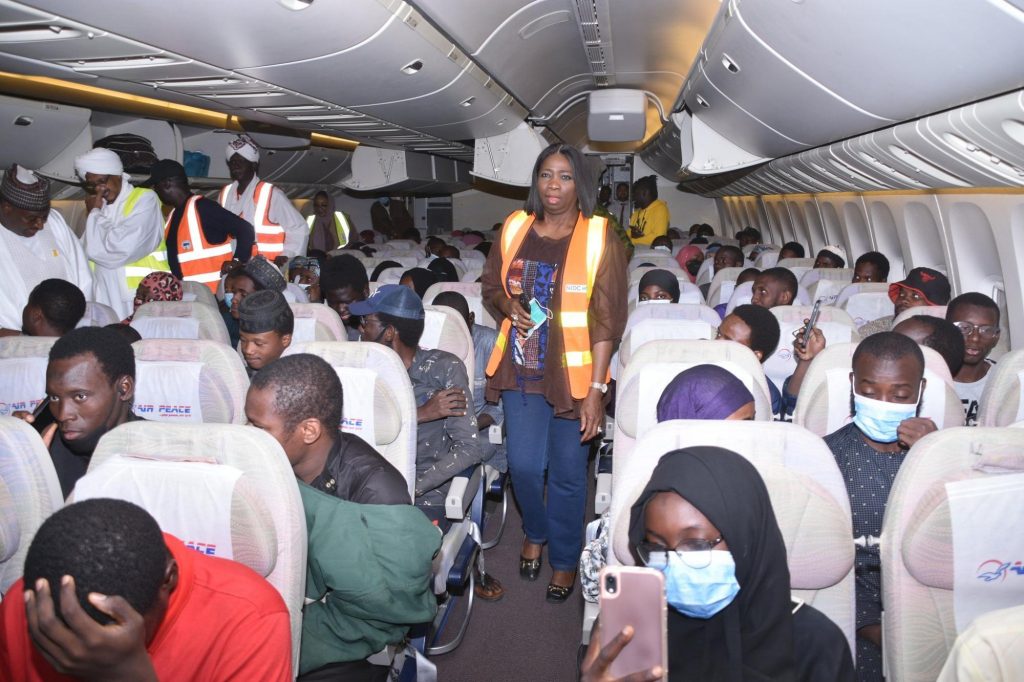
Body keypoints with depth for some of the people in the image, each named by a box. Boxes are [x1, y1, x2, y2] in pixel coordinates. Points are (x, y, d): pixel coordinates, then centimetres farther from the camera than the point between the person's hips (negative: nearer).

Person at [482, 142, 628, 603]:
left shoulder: (599, 238, -7)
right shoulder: (515, 228, 4)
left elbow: (607, 320, -9)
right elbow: (491, 285, 17)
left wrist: (596, 389, -15)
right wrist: (508, 306, -7)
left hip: (573, 375, -3)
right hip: (521, 369, 3)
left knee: (567, 473, 7)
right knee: (523, 465, 6)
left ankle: (564, 559, 32)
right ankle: (535, 532, 39)